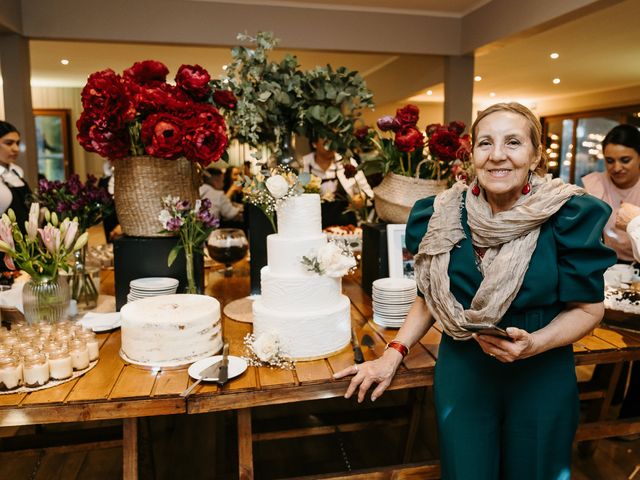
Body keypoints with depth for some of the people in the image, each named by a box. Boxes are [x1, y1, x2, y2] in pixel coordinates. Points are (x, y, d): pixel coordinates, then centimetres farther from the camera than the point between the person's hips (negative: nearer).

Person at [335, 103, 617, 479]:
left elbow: (588, 307, -6)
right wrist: (394, 354, -6)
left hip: (541, 381, -1)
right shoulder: (444, 215, -8)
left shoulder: (569, 215, -14)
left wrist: (534, 345, -23)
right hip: (461, 377, 1)